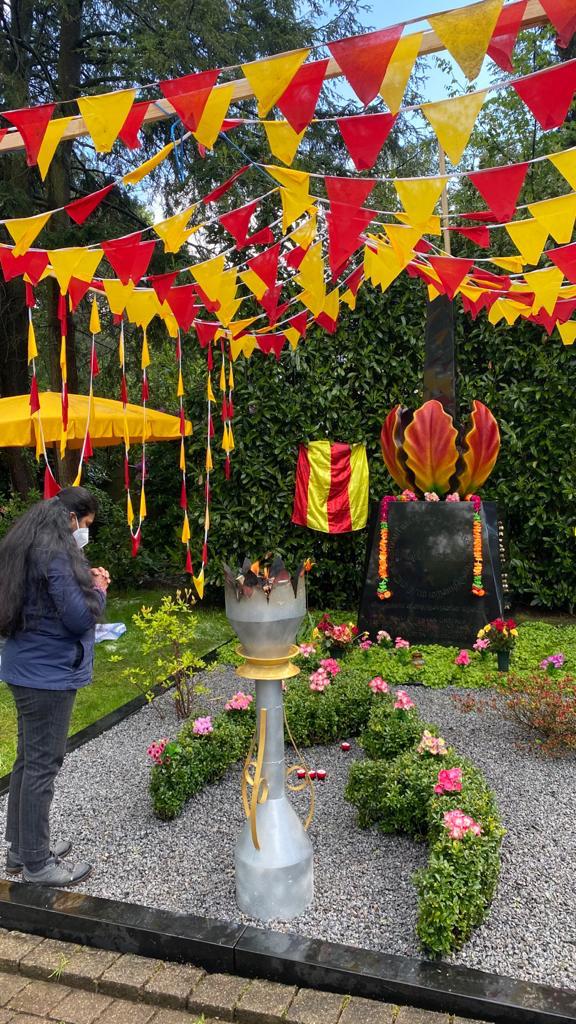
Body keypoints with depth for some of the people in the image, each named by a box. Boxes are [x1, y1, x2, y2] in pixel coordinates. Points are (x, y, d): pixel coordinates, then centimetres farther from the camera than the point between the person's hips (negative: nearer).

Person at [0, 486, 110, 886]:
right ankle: (36, 863, 15)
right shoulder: (56, 554, -21)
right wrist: (98, 589, -4)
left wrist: (86, 582, 4)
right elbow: (80, 617, -21)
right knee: (42, 765, 1)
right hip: (49, 674, -10)